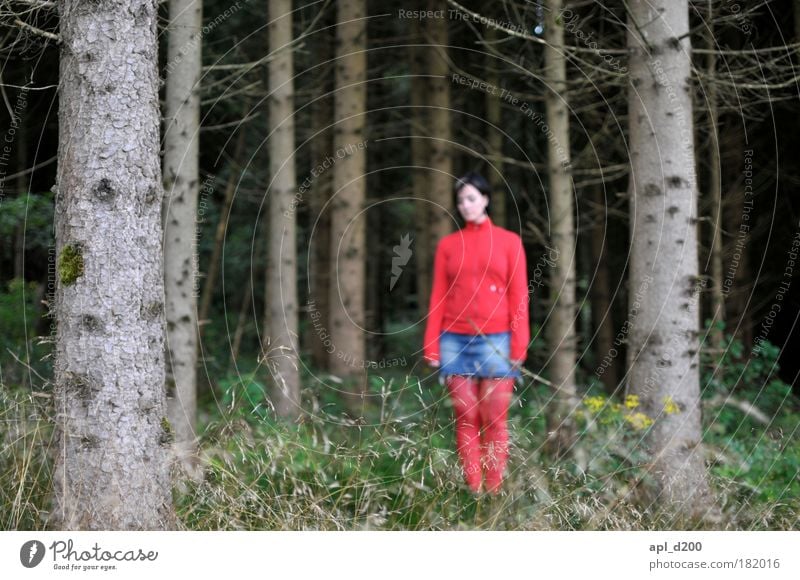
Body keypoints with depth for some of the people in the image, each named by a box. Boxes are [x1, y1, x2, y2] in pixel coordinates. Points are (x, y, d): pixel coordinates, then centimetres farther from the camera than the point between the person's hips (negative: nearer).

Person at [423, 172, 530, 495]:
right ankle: (473, 491, 3)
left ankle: (495, 492, 0)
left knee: (494, 419, -3)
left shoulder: (509, 242, 6)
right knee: (466, 418, 1)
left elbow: (518, 297, 2)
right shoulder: (447, 245, 11)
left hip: (495, 340, -2)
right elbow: (438, 297, 8)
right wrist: (431, 347, 2)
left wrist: (519, 346, -6)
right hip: (455, 341, 2)